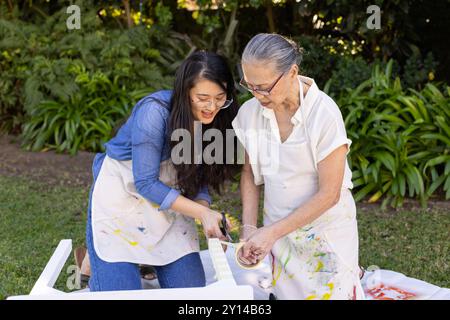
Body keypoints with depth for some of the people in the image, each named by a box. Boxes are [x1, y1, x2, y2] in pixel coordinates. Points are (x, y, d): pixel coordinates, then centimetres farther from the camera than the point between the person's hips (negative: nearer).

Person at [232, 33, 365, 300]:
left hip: (326, 231, -4)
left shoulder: (324, 114, -21)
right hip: (279, 228, 4)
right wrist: (249, 228, -6)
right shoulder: (250, 112, -7)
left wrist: (272, 232, -18)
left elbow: (328, 194, -18)